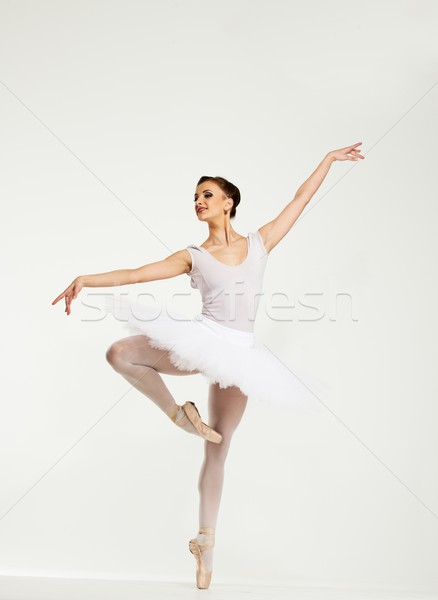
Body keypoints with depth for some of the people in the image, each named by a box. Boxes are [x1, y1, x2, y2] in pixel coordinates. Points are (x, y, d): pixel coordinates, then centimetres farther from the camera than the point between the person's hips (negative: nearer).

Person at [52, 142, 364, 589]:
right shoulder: (193, 257, 4)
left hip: (239, 351, 0)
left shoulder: (259, 242, 6)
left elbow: (301, 198, 11)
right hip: (202, 340, 1)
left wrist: (329, 158, 14)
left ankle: (206, 540, 19)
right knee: (119, 353, -18)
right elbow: (137, 273, -5)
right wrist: (86, 279, -16)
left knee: (217, 449, 6)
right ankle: (178, 414, -1)